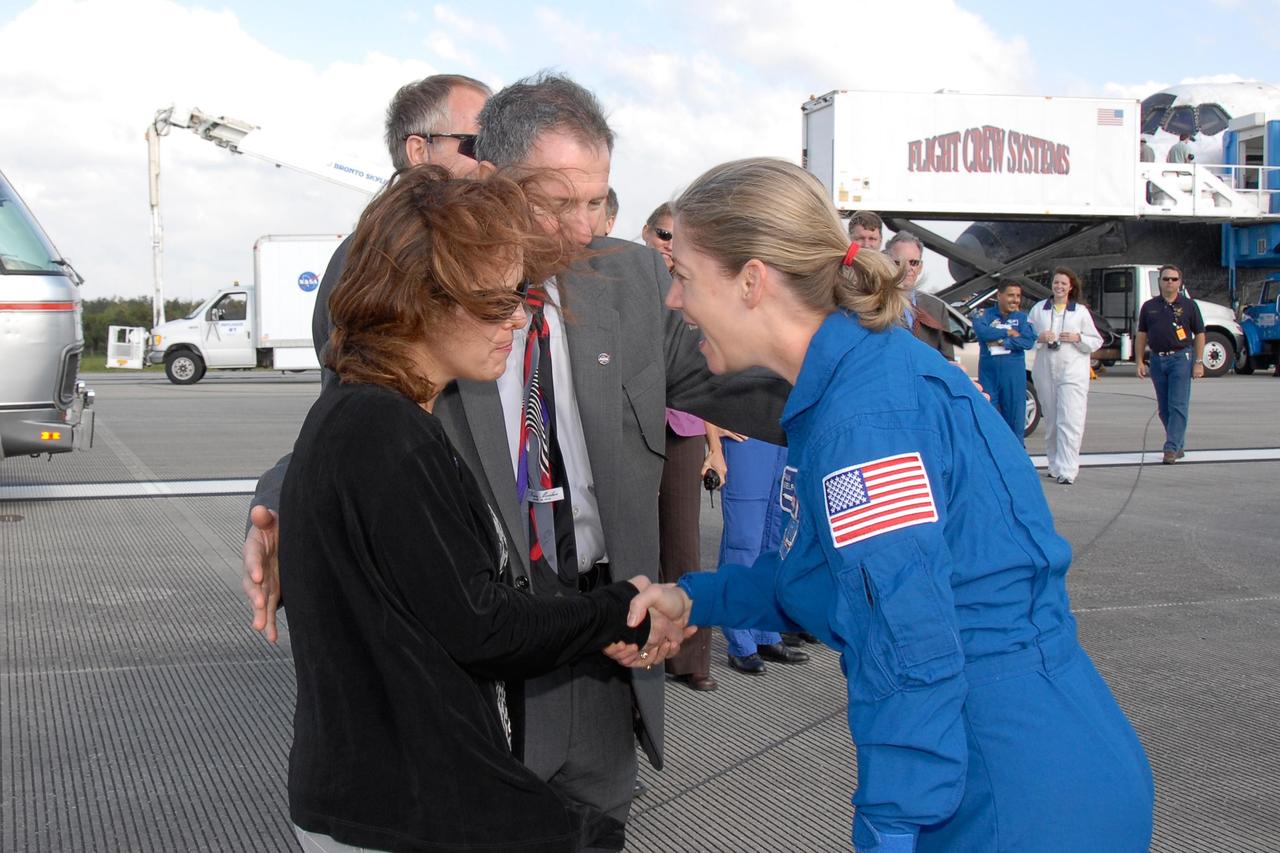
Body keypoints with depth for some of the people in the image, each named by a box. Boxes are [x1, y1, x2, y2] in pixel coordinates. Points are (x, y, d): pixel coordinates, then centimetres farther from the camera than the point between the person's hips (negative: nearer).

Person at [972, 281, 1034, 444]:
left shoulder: (1023, 317, 7)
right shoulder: (984, 315, 5)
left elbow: (1029, 341, -8)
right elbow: (982, 331, -16)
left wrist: (1002, 342, -13)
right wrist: (1009, 333, -9)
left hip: (1014, 372, 1)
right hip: (989, 370, 0)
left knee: (1015, 414, 2)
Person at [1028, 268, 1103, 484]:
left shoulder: (1081, 311, 8)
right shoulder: (1038, 309, 12)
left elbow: (1096, 341, 8)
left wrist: (1078, 338, -9)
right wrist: (1039, 338, -9)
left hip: (1073, 371, -3)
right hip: (1045, 370, 3)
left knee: (1070, 422, -12)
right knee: (1050, 422, 8)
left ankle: (1067, 470, -16)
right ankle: (1055, 465, 19)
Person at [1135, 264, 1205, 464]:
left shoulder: (1188, 305, 2)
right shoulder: (1149, 306, 9)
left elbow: (1199, 335, 3)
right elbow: (1142, 336, 12)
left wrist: (1199, 362, -4)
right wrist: (1140, 361, 5)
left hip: (1181, 359, -4)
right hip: (1157, 359, 4)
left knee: (1178, 405, -9)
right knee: (1164, 408, 8)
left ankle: (1171, 449, -11)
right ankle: (1179, 446, 20)